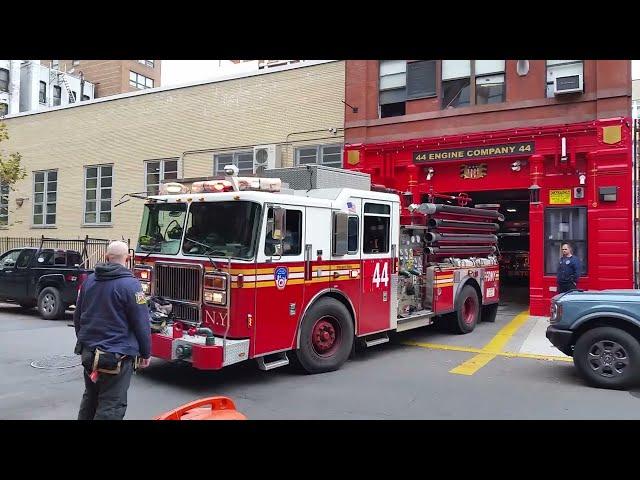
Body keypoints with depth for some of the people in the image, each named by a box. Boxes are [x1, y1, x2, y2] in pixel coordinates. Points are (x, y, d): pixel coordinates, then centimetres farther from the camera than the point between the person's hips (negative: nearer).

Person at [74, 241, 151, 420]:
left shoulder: (89, 280, 7)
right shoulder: (130, 284, -15)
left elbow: (77, 317, 17)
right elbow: (142, 324, -13)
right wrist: (146, 353, -2)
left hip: (89, 352, 7)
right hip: (117, 355, -7)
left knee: (90, 398, 23)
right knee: (111, 407, -2)